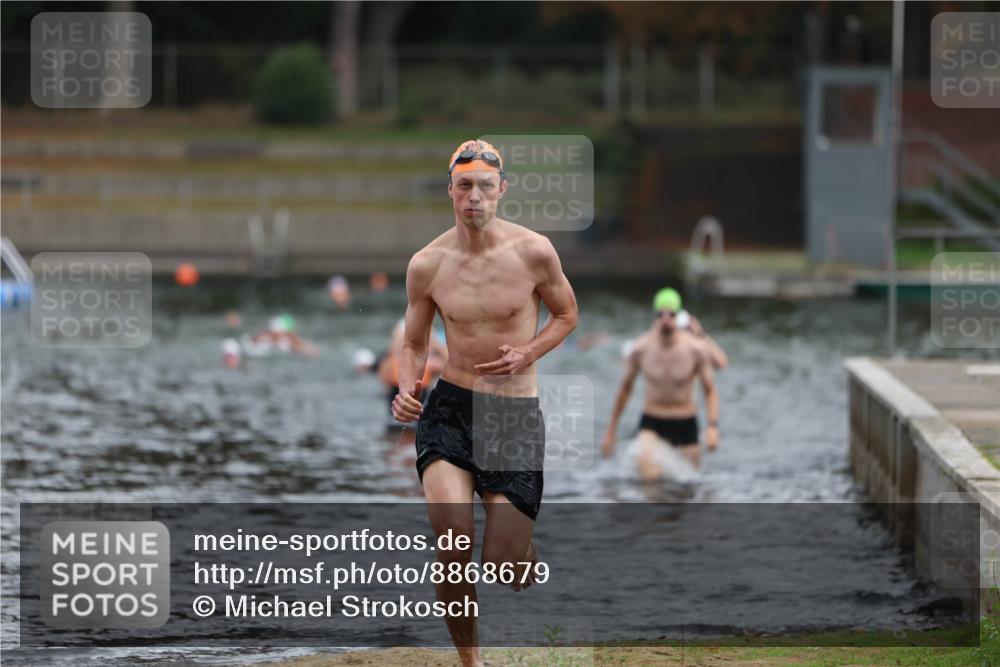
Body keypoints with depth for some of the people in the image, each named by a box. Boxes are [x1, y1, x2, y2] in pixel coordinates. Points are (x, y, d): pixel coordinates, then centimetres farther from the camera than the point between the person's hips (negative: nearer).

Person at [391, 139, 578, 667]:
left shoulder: (533, 252, -6)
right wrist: (407, 389, -11)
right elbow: (414, 345, 10)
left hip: (517, 412, 0)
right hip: (450, 407, 0)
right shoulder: (426, 265, -2)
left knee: (503, 564, -3)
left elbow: (566, 315, 10)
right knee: (454, 546, -20)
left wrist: (527, 354, -9)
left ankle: (529, 554, 38)